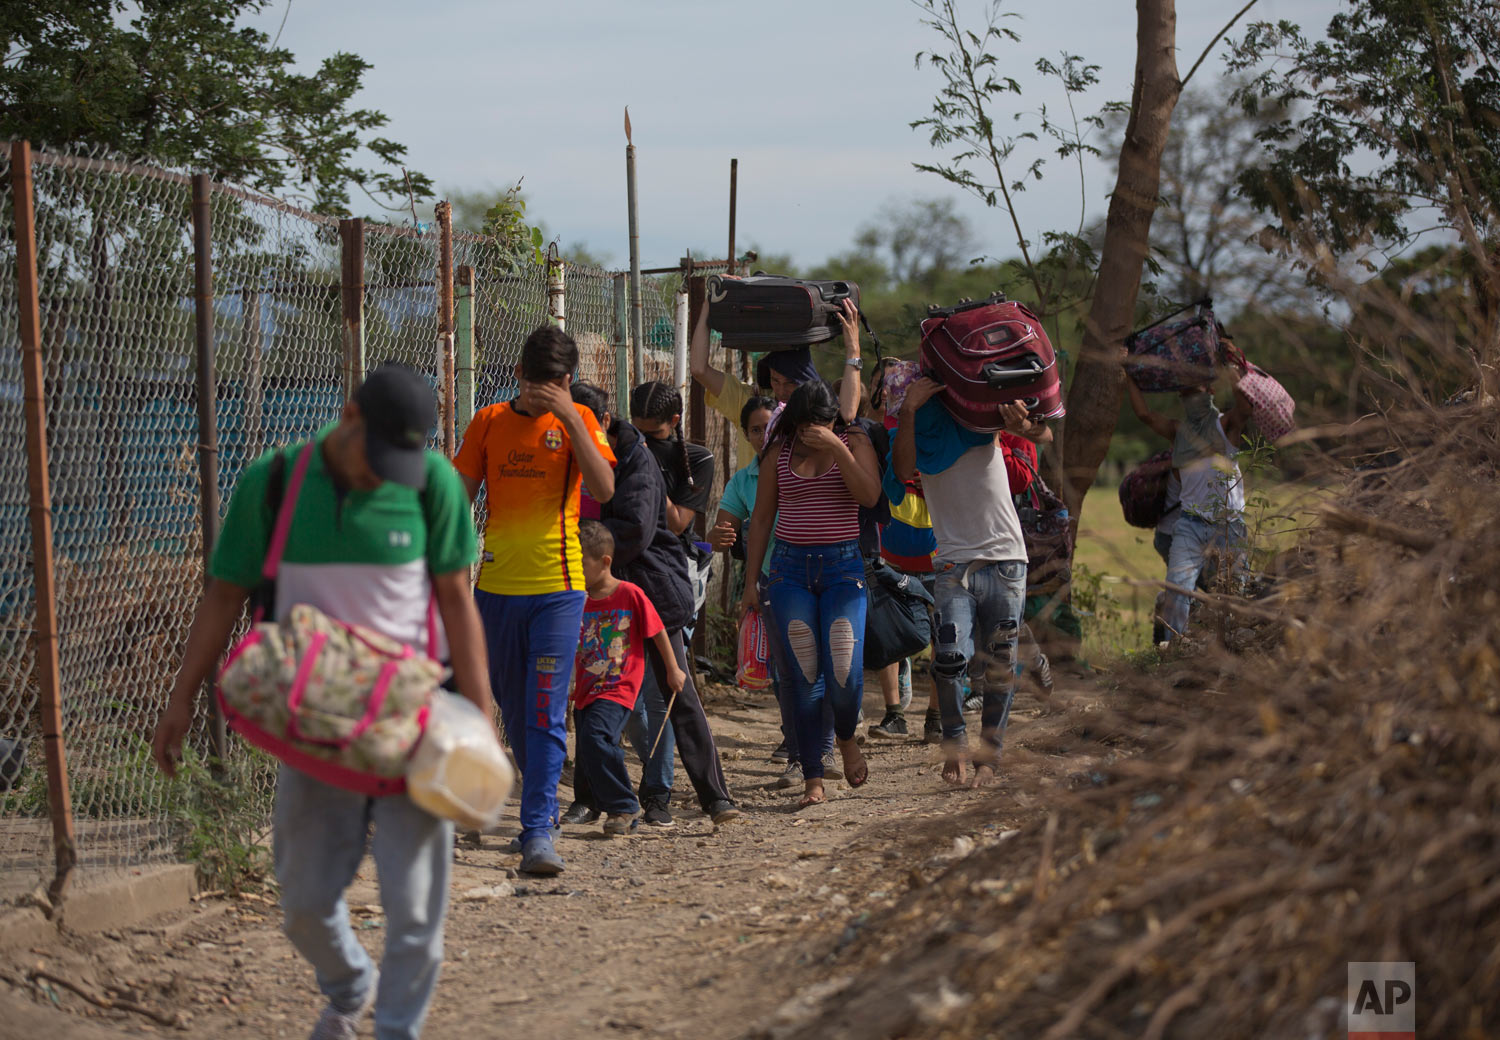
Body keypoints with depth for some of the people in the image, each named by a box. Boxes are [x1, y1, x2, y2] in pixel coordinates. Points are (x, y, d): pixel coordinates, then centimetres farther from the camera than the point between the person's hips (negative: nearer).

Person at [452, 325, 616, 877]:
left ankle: (537, 832, -11)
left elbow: (604, 490, -15)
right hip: (496, 587, 3)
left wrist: (570, 418, -19)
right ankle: (543, 810, 29)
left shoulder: (577, 420, 0)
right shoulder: (489, 422, 7)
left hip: (557, 588, -3)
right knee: (515, 713, 12)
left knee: (546, 715, -10)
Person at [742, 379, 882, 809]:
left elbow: (870, 495, -13)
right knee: (804, 679, -3)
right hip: (790, 568, 2)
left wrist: (836, 448, -21)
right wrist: (750, 581, 9)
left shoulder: (854, 442, 3)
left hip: (843, 567, -1)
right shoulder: (780, 451, 8)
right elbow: (761, 517, 12)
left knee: (845, 673, -12)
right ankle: (812, 780, 2)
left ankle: (846, 737, 22)